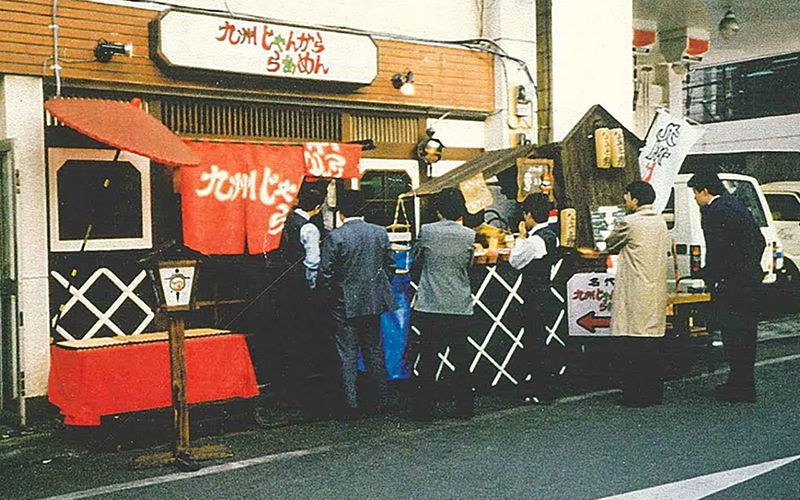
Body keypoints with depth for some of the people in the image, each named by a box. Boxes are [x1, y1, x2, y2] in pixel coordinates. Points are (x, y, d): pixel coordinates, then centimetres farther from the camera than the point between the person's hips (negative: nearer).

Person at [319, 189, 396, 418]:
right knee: (374, 351, 14)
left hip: (345, 305, -4)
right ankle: (381, 401, 19)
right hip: (374, 303, 4)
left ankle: (352, 404, 5)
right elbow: (390, 266, 5)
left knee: (347, 355, 4)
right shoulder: (380, 233, -1)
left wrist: (333, 295, 3)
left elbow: (325, 273, -12)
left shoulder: (335, 237, -13)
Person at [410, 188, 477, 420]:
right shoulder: (469, 235, -2)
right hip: (460, 307, 1)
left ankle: (423, 409, 9)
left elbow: (416, 262, 8)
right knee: (461, 359, 9)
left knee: (428, 360, 5)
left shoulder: (427, 231, -4)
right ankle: (465, 408, 15)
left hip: (430, 306, -1)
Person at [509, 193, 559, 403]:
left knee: (536, 345, -2)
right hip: (545, 296, 10)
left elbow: (515, 261, -9)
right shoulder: (551, 236, 10)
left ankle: (543, 393, 5)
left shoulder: (535, 240, -19)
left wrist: (521, 237, -3)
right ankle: (542, 391, 23)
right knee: (538, 344, 16)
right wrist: (526, 238, 9)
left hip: (535, 299, -10)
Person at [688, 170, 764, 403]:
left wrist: (710, 278, -8)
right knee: (746, 333, 15)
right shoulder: (737, 206, 15)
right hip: (751, 280, 9)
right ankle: (744, 382, 25)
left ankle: (741, 388, 2)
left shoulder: (713, 212, -14)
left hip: (730, 284, -9)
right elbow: (759, 241, 18)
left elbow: (716, 251, -20)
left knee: (733, 335, -3)